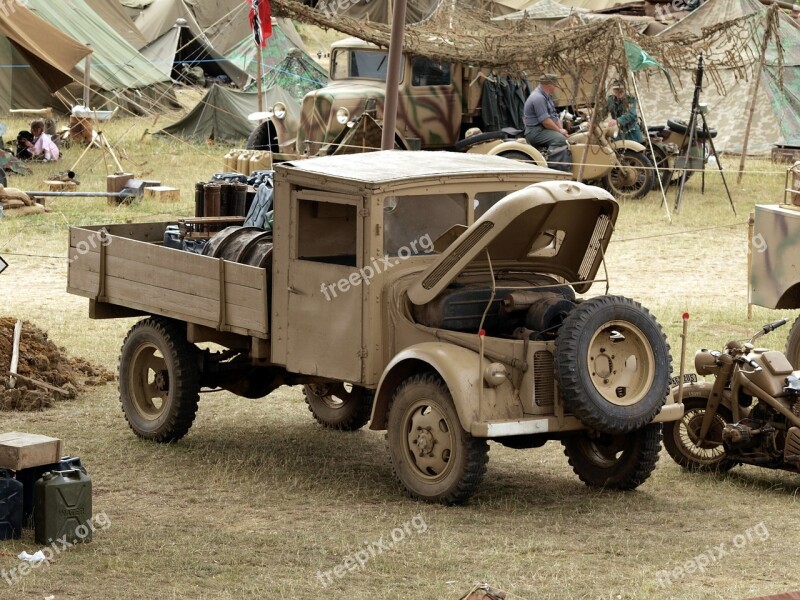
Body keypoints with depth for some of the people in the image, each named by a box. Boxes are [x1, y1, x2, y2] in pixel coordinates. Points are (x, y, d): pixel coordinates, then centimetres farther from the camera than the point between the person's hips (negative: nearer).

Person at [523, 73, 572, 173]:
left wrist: (561, 129, 2)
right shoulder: (538, 98, -16)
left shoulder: (547, 96, 19)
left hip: (545, 130, 11)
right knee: (559, 139, -31)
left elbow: (555, 116, 19)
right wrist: (559, 130, -12)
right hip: (536, 132, -11)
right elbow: (545, 120, -21)